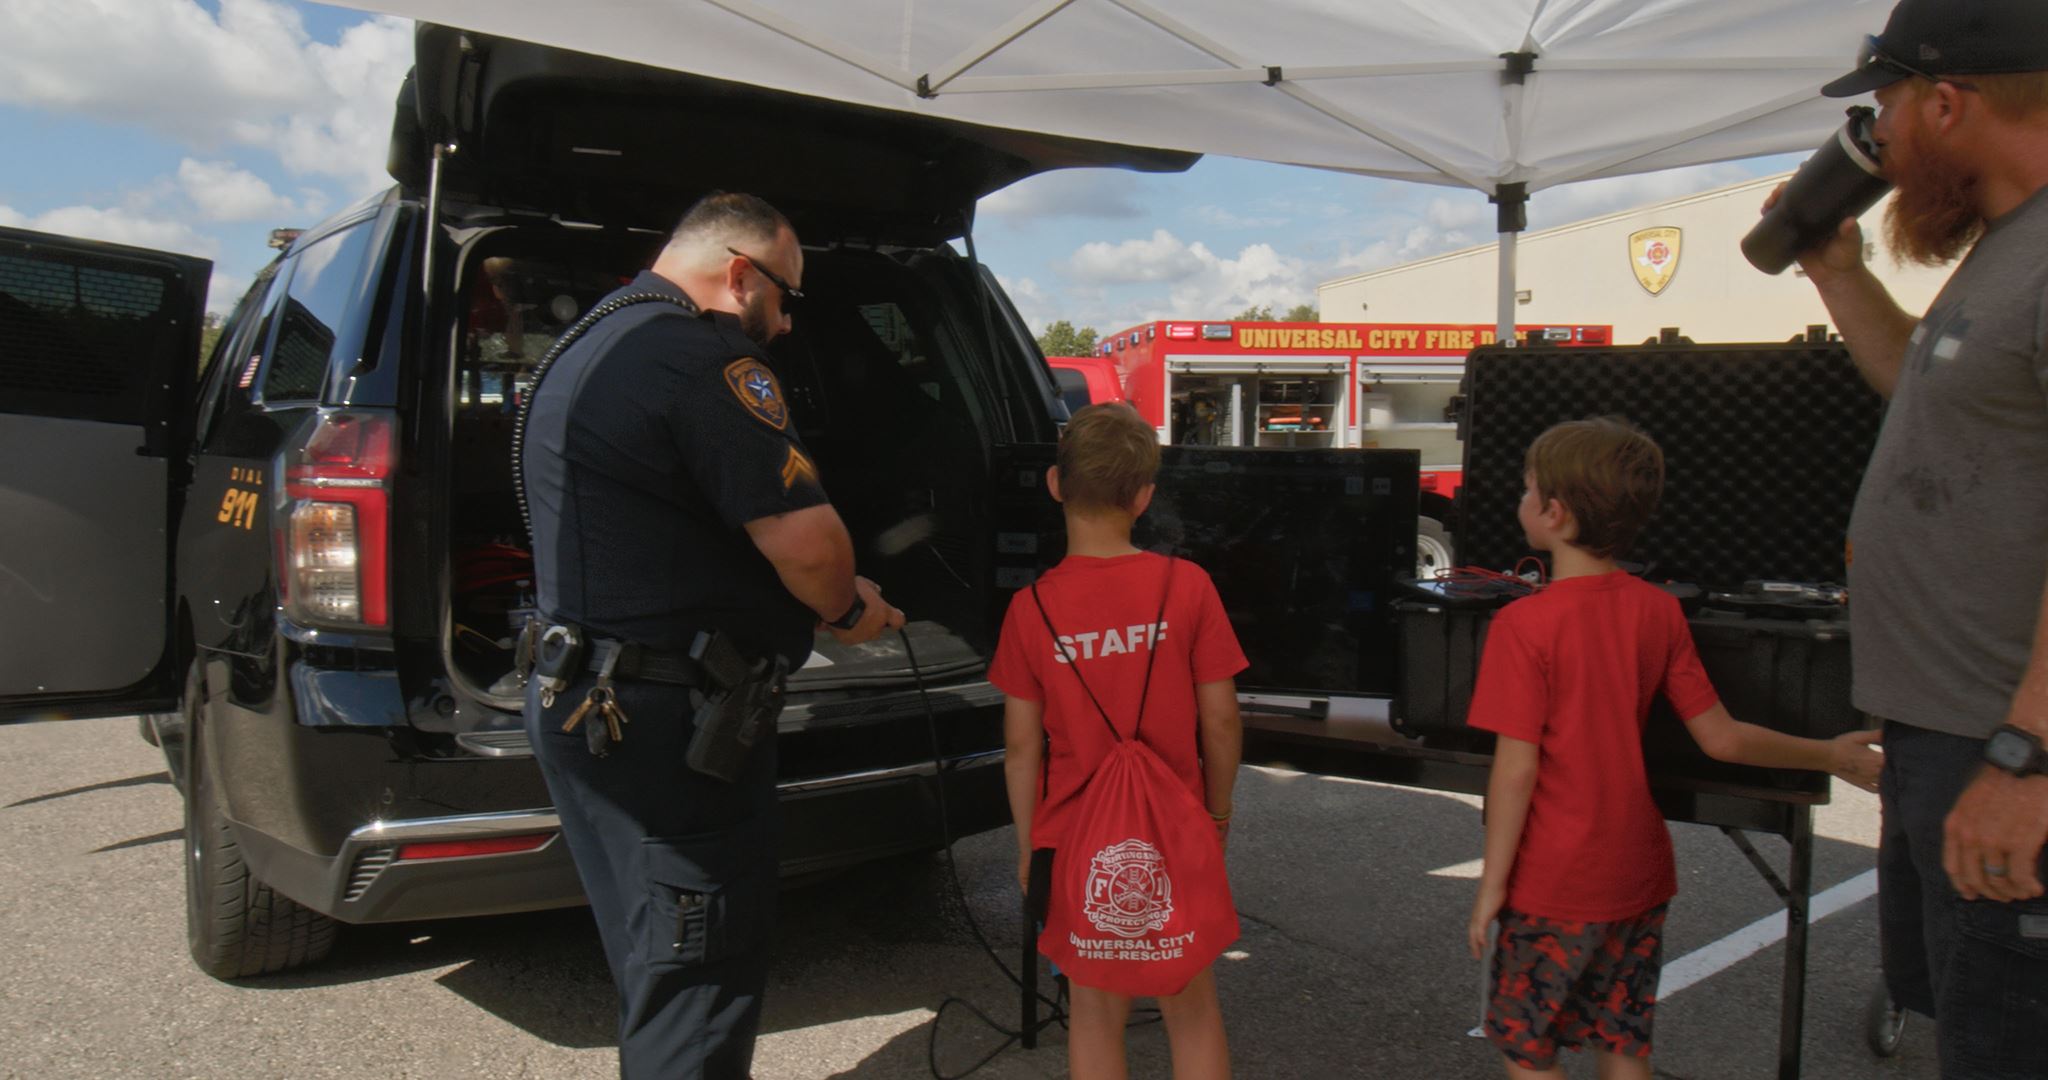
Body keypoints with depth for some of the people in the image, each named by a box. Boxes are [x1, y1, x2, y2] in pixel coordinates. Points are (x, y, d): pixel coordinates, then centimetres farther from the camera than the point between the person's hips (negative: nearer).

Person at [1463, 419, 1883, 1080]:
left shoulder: (1523, 623, -18)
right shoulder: (1659, 610, -1)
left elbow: (1515, 770, -18)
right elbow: (1721, 739, 2)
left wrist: (1493, 883, -9)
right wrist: (1832, 757, 18)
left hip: (1554, 883, -6)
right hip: (1637, 875, 6)